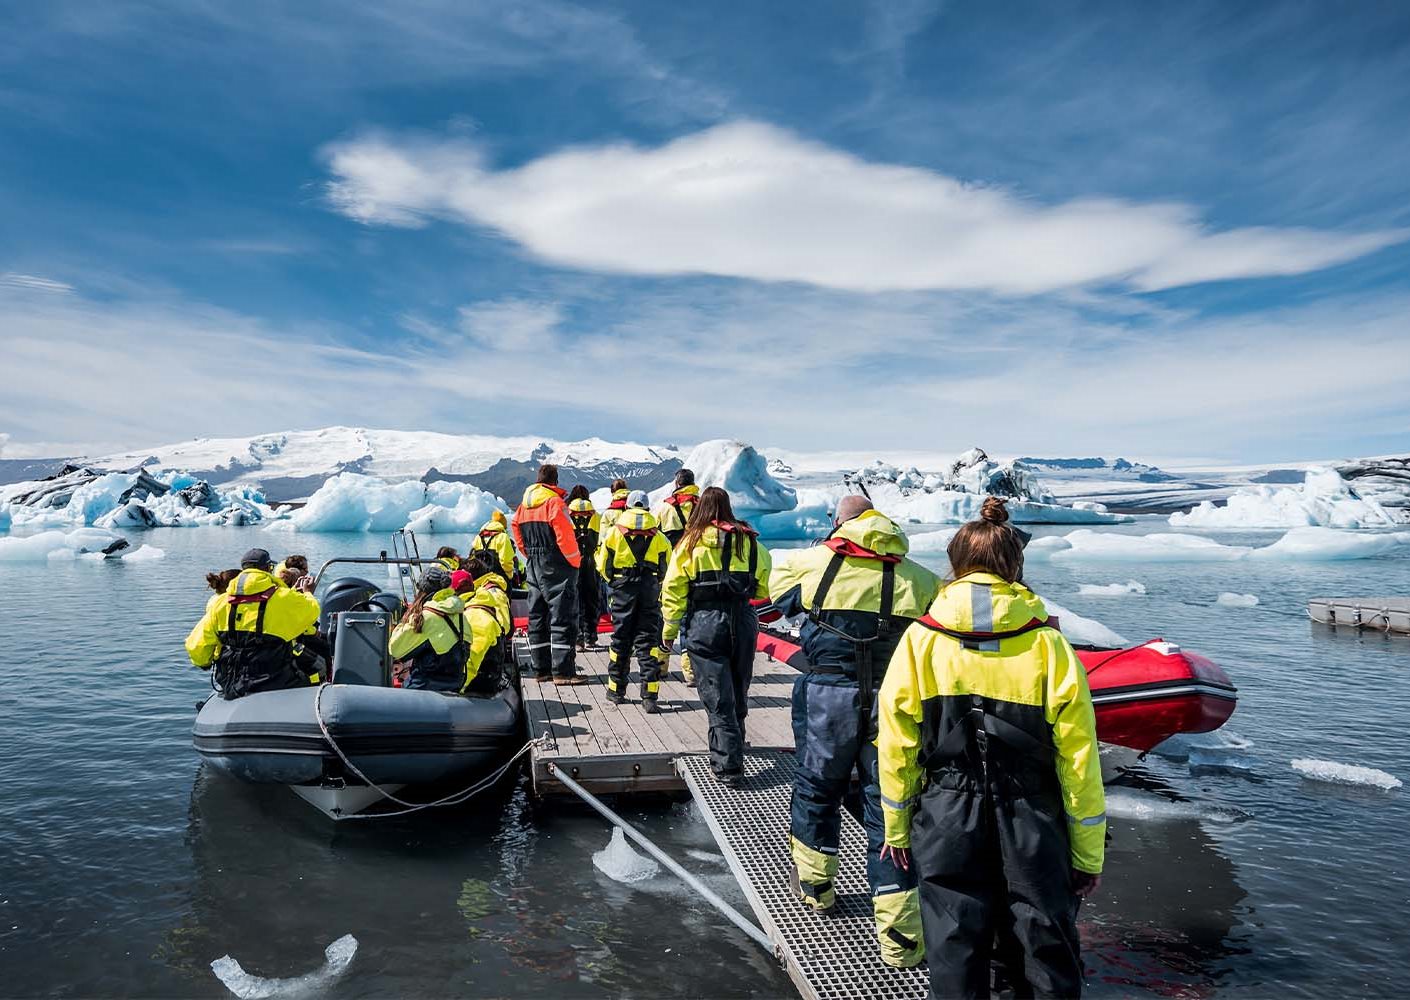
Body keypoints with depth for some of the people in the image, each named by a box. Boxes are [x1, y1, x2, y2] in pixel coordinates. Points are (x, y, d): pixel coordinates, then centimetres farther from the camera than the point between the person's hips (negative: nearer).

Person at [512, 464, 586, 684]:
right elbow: (565, 535, -18)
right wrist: (575, 561, -7)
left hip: (533, 567, 8)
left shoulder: (524, 505, 11)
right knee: (562, 618, -5)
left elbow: (516, 529, 15)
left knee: (537, 617, 12)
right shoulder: (554, 502, -12)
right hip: (556, 567, -8)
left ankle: (541, 669, 17)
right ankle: (562, 671, -7)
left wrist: (530, 556, 17)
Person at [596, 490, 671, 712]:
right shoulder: (658, 536, 5)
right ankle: (649, 695, -3)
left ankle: (616, 690, 21)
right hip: (650, 591, 0)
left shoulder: (614, 532, 3)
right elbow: (666, 569, 6)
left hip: (622, 588, 0)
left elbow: (603, 565, 4)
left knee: (620, 640, 11)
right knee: (648, 641, 2)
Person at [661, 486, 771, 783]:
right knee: (737, 693, 18)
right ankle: (731, 746, 34)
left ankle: (728, 765, -1)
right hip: (743, 623, 3)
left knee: (717, 698, 1)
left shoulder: (691, 542, -1)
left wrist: (669, 629, 4)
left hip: (705, 625, -3)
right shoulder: (750, 541, 7)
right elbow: (763, 589, 9)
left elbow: (673, 588, -3)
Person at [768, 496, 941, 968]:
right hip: (893, 703, 1)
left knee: (816, 788, 22)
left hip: (828, 697, 0)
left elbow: (778, 587, 19)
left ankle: (815, 883, 42)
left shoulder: (812, 563, 1)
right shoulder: (919, 578, 4)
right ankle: (900, 936, 12)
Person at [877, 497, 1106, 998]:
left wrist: (896, 826, 10)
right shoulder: (1047, 642, -7)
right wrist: (1088, 853, 6)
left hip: (947, 821, 0)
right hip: (1031, 823, 0)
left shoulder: (920, 638, -6)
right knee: (1046, 960, 15)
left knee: (956, 957, 13)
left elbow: (896, 743, -3)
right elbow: (1078, 756, -4)